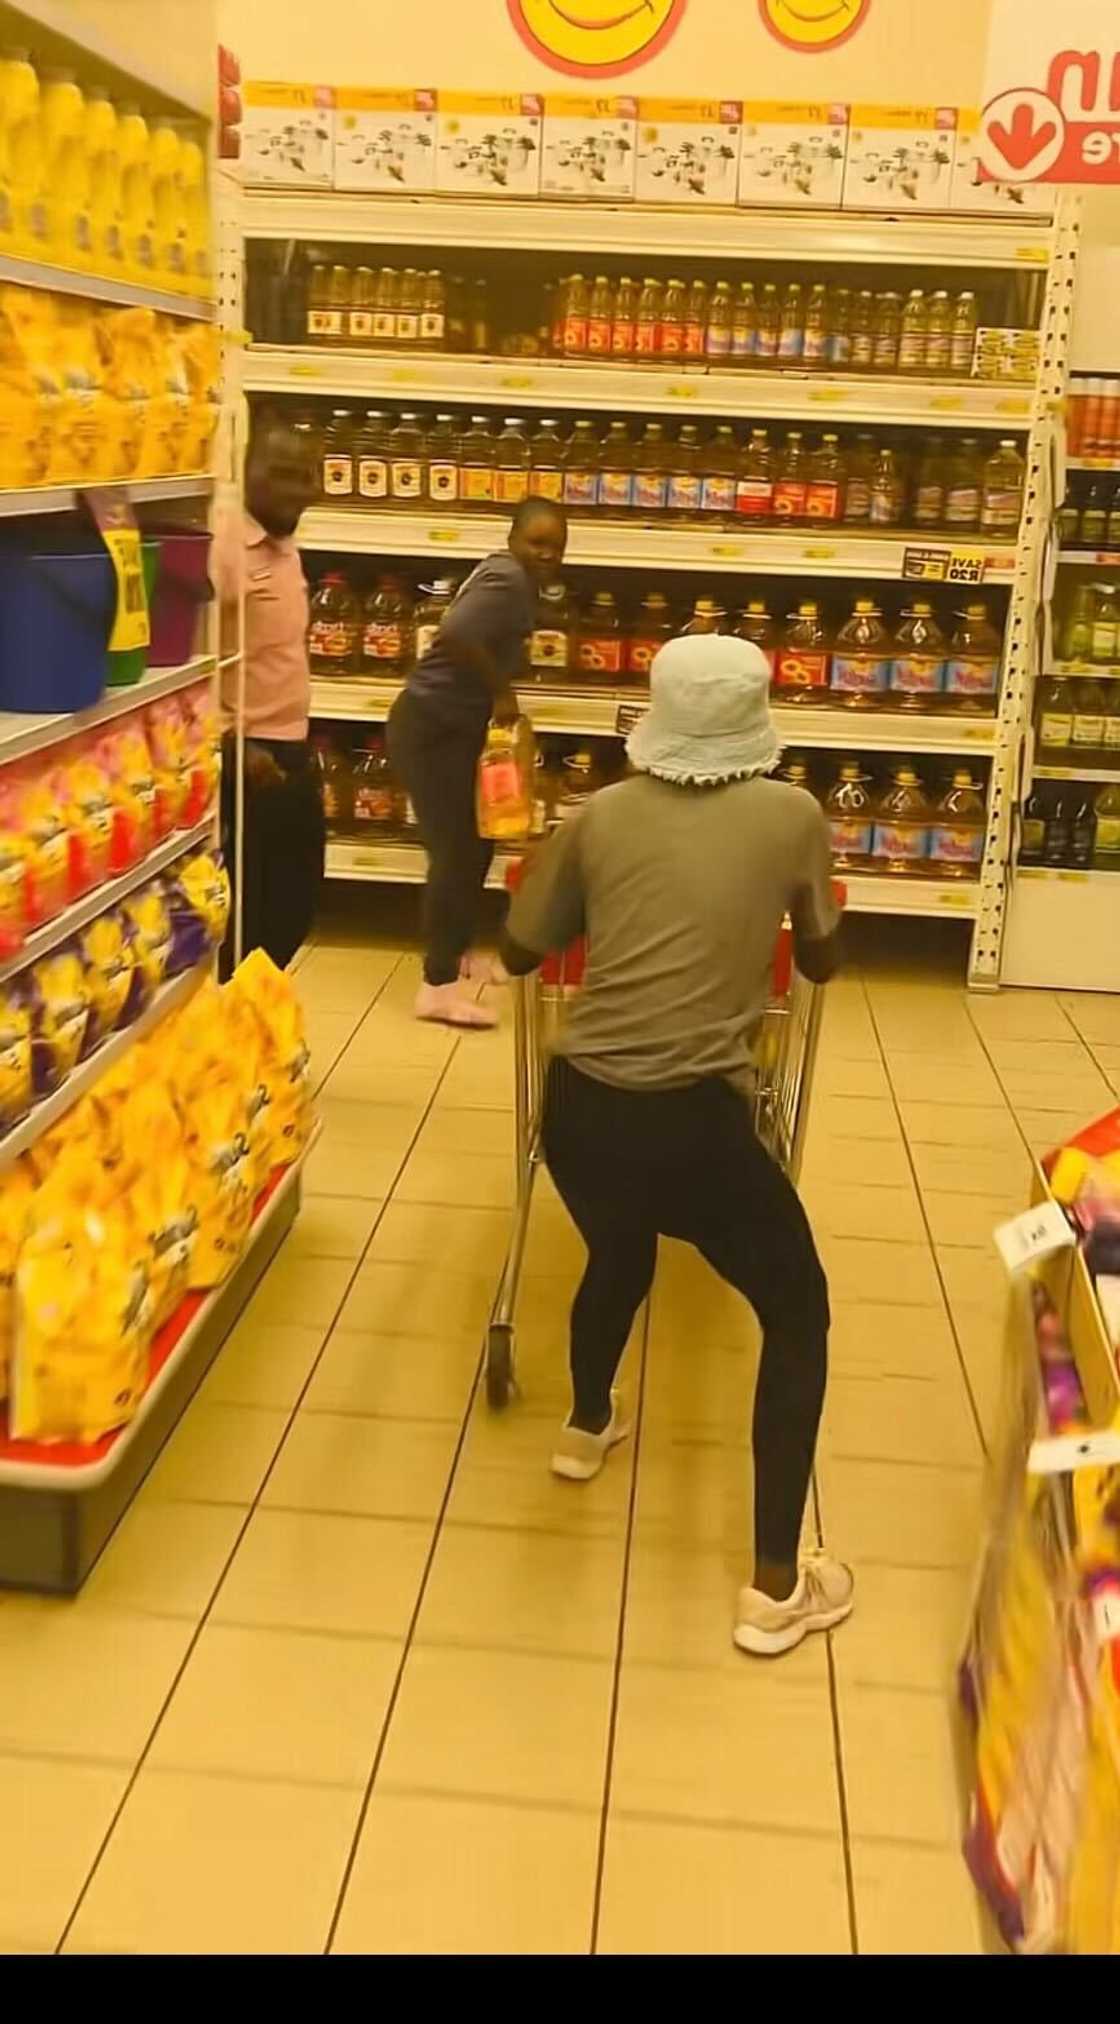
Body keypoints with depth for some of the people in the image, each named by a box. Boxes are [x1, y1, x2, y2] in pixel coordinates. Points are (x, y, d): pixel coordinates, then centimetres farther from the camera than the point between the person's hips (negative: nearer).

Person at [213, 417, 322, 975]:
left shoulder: (287, 547, 12)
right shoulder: (224, 548, -15)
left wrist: (295, 742, 17)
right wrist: (234, 745, -23)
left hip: (292, 749, 9)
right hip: (244, 757, -9)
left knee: (295, 899, 16)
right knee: (249, 909, 0)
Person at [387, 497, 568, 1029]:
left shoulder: (517, 581, 11)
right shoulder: (508, 582, -20)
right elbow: (456, 633, -35)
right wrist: (500, 690, -24)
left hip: (456, 726, 10)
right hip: (432, 727, -10)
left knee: (475, 845, 16)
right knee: (456, 850, -8)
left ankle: (455, 956, 31)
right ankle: (438, 986, -3)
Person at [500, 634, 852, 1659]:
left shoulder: (600, 815, 7)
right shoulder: (792, 814, 2)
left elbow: (519, 953, 17)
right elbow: (823, 963, 16)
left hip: (579, 1108, 4)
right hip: (696, 1121, -3)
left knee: (618, 1258, 35)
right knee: (798, 1311, 18)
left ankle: (587, 1427, 61)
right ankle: (776, 1588, 17)